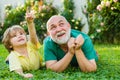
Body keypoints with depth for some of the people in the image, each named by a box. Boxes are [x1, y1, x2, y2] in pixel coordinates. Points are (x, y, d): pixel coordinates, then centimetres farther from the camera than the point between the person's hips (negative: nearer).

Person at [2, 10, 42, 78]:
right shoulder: (13, 56, -28)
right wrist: (23, 75, -65)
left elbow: (33, 34, -46)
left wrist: (30, 22, -66)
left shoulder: (31, 46, -26)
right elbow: (18, 70, -40)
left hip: (39, 70, 4)